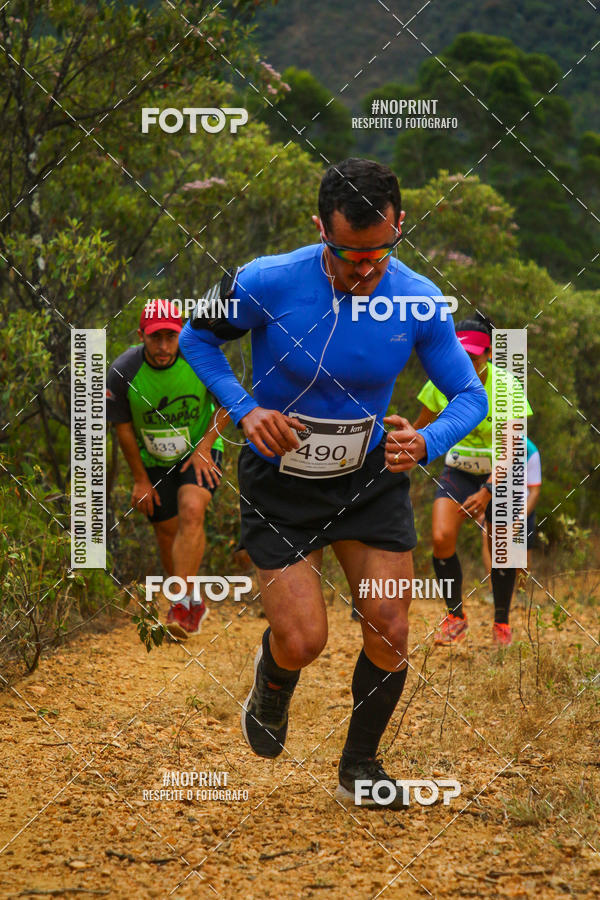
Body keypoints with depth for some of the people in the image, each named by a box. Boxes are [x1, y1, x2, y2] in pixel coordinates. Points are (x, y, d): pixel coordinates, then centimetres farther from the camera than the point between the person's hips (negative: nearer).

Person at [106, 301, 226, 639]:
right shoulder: (123, 371, -21)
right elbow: (123, 426, -5)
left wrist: (204, 447, -12)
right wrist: (141, 480, -1)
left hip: (199, 450, -2)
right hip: (155, 461, 2)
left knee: (192, 511, -25)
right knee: (168, 531, 6)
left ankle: (184, 602, -22)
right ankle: (196, 605, 29)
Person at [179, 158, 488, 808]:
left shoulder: (420, 302, -14)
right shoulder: (265, 284, -21)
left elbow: (470, 395, -4)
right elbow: (196, 339, -3)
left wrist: (426, 444, -26)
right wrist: (245, 411, -19)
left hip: (371, 481, 3)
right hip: (278, 484, -2)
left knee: (390, 631, -2)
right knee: (303, 642, -10)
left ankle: (359, 767, 22)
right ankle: (272, 684, 30)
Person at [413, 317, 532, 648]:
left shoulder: (507, 386, -22)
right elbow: (422, 427, 4)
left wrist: (487, 491, -31)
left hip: (498, 476, -2)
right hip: (458, 471, 2)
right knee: (441, 538, -18)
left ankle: (501, 621, 24)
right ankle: (455, 616, 1)